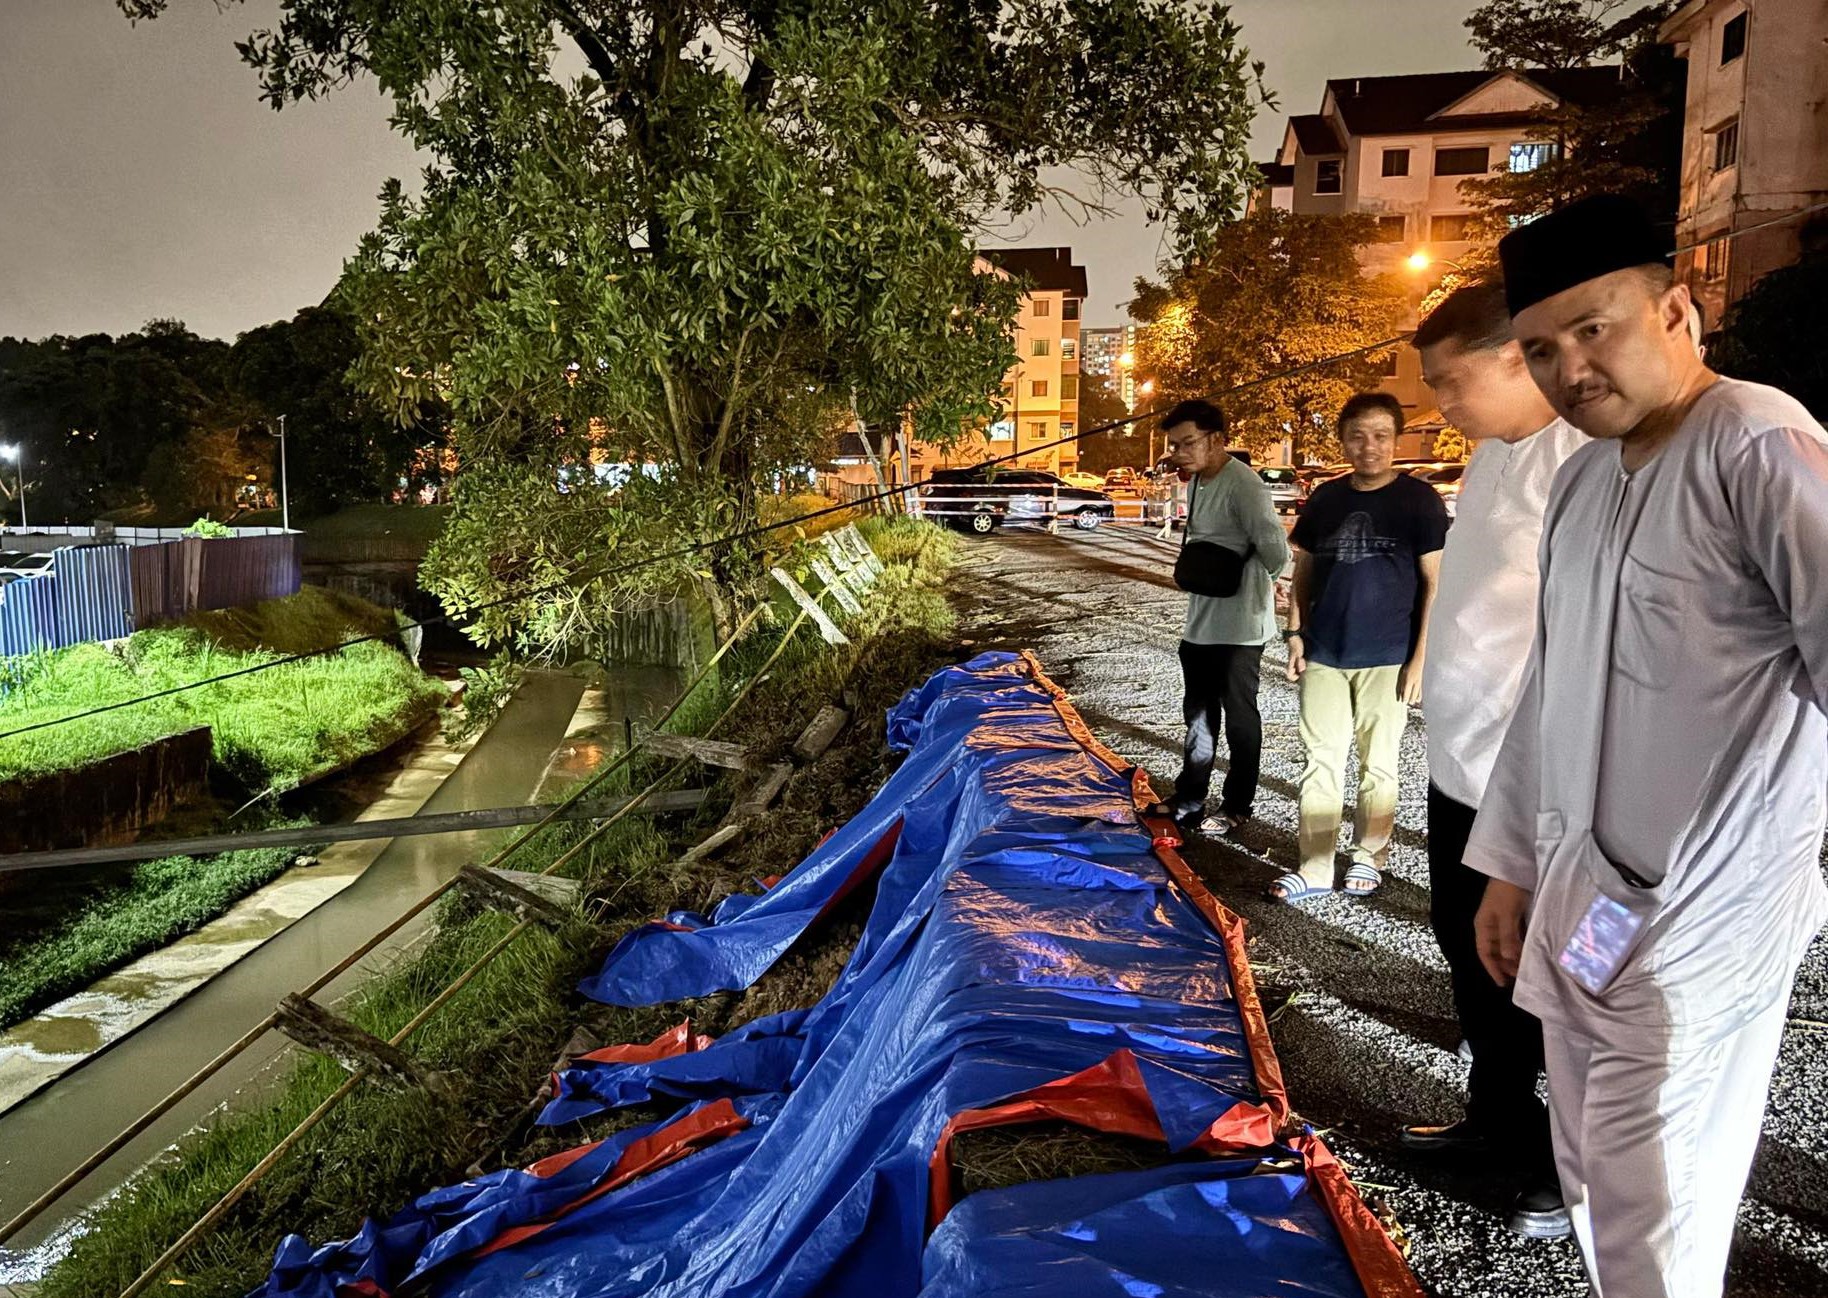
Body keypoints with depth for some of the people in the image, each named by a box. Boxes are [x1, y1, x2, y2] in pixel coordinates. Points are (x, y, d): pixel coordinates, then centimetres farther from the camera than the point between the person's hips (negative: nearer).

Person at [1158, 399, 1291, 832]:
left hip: (1238, 626, -9)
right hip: (1199, 622, 9)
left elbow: (1274, 550, -26)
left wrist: (1248, 580, -9)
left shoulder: (1242, 485, -21)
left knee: (1239, 716, 6)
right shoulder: (1195, 481, 8)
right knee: (1198, 713, 18)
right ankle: (1189, 799, 31)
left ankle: (1237, 806, 20)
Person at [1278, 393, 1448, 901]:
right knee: (1321, 760, 4)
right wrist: (1296, 634, 6)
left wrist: (1421, 656, -9)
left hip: (1386, 658, -3)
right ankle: (1314, 867, 9)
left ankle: (1367, 856, 23)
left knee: (1378, 763, 8)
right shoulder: (1325, 498, 6)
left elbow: (1436, 582, -5)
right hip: (1323, 655, 3)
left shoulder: (1418, 499, -4)